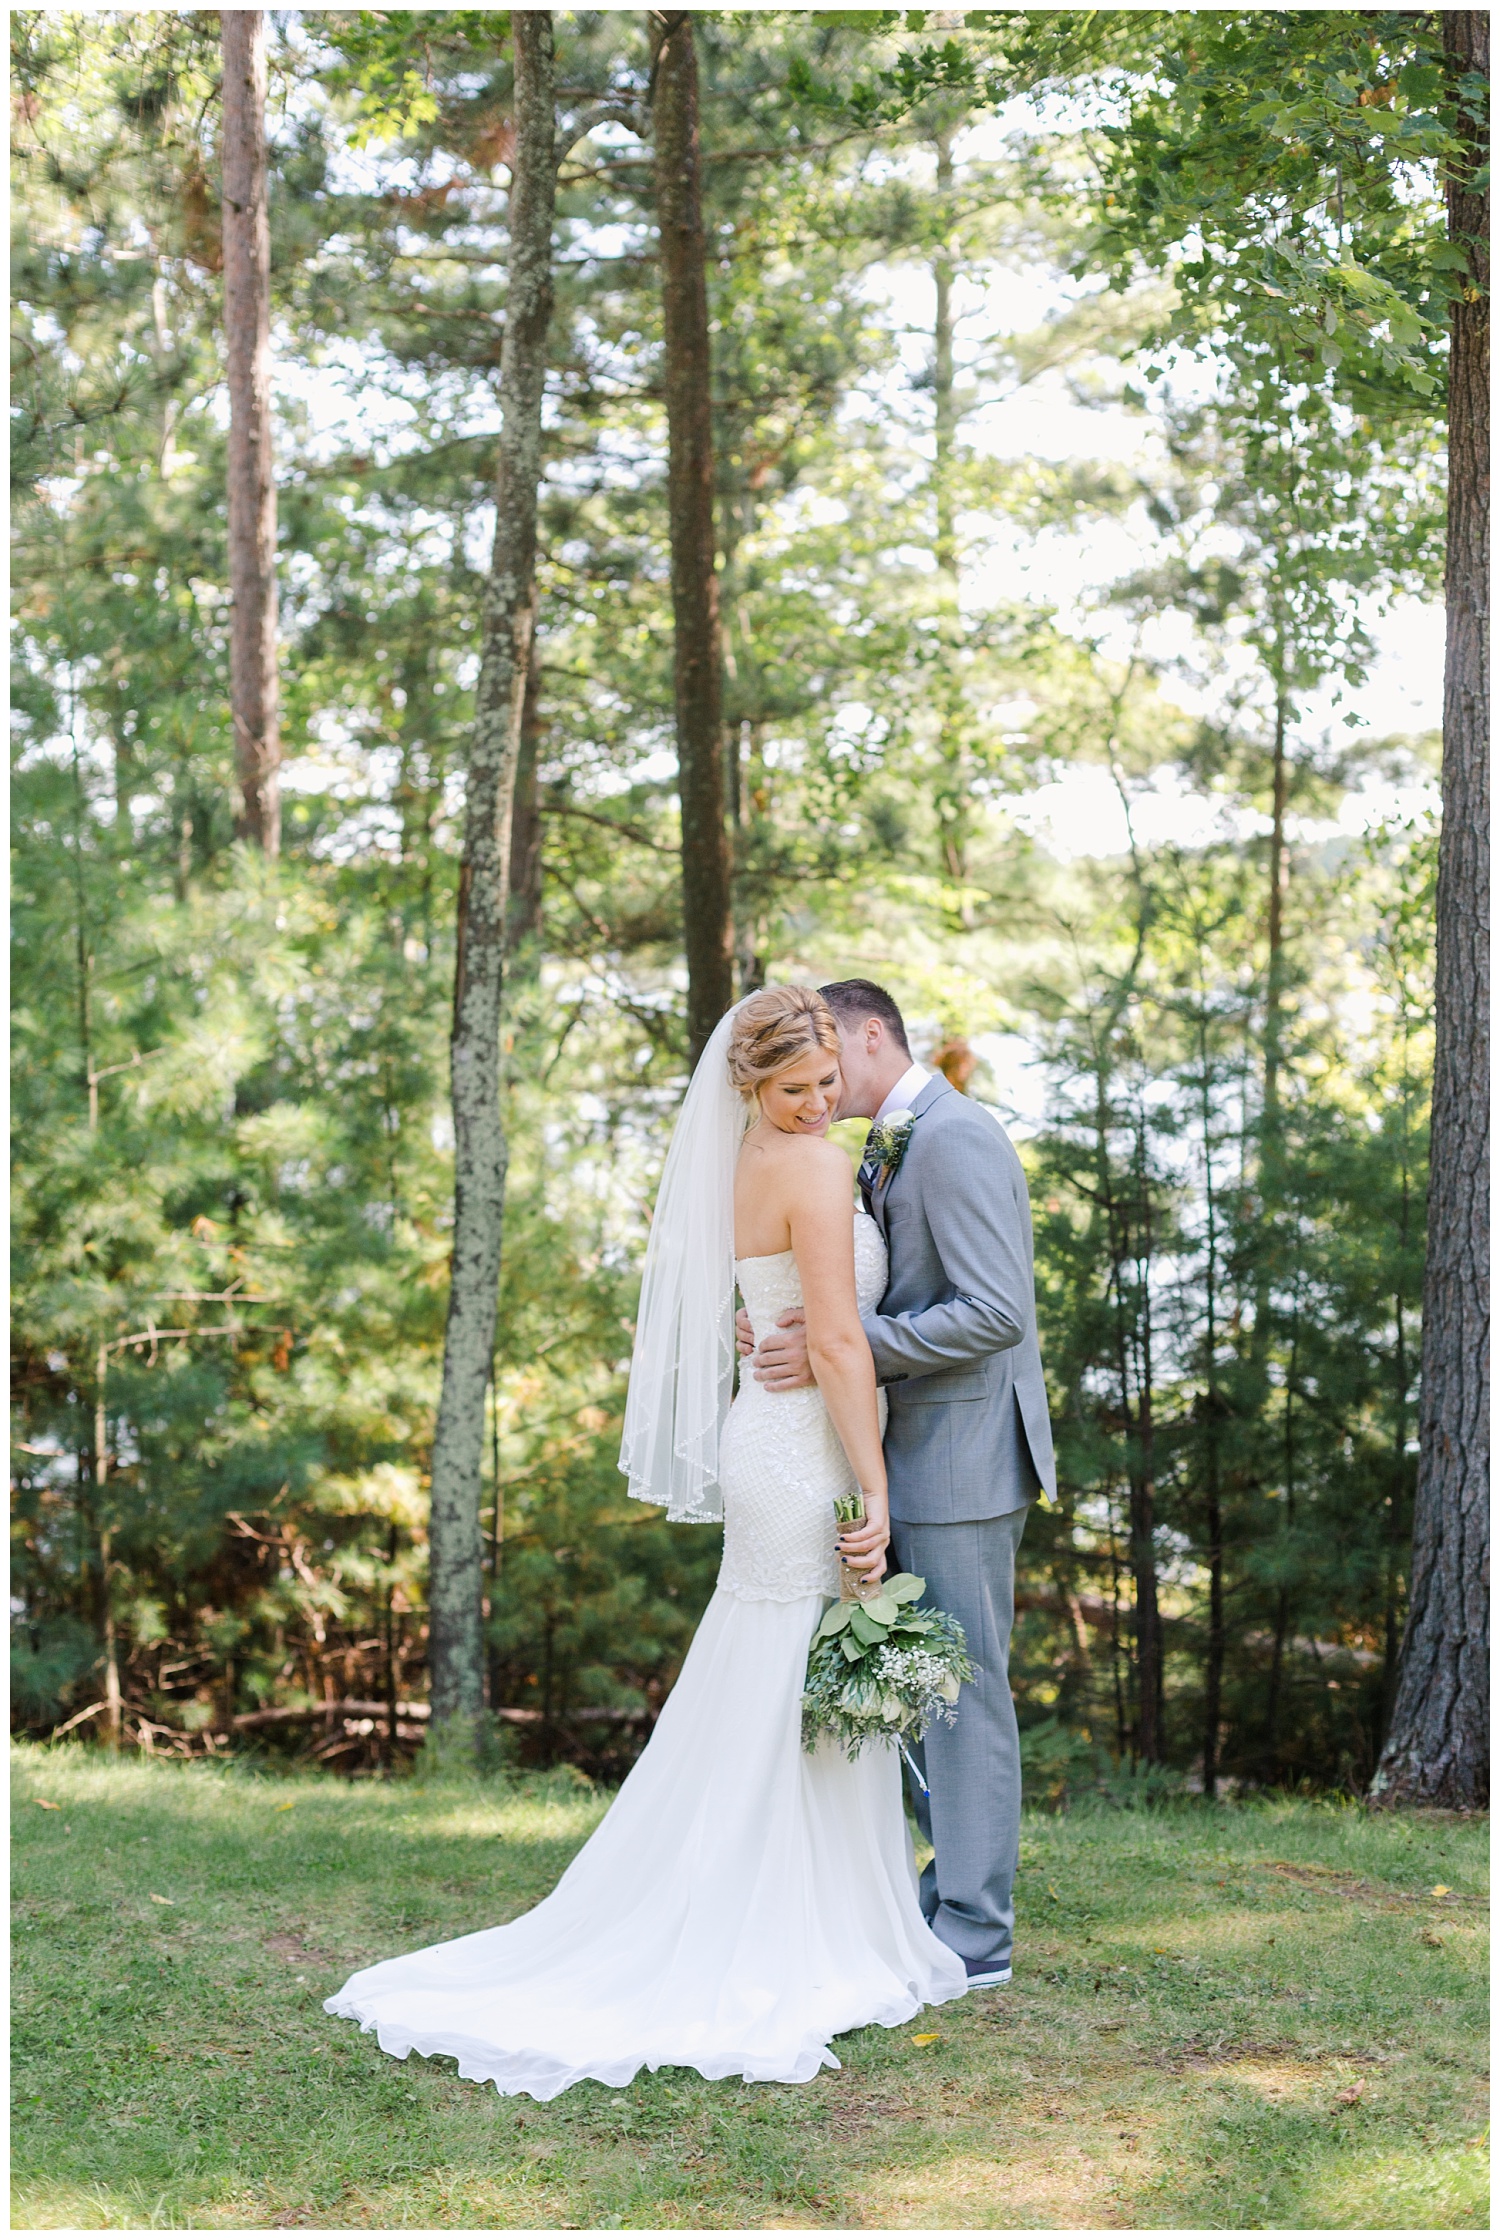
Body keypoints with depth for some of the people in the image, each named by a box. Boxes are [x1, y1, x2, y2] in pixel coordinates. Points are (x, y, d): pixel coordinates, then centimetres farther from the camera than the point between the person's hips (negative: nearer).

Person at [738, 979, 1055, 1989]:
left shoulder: (954, 1138, -15)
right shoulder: (900, 1149, 16)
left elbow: (996, 1311, -23)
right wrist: (804, 1331, 1)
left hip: (963, 1459, -10)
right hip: (930, 1460, 10)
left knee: (964, 1688, -4)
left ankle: (974, 1937, 2)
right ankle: (953, 1896, 25)